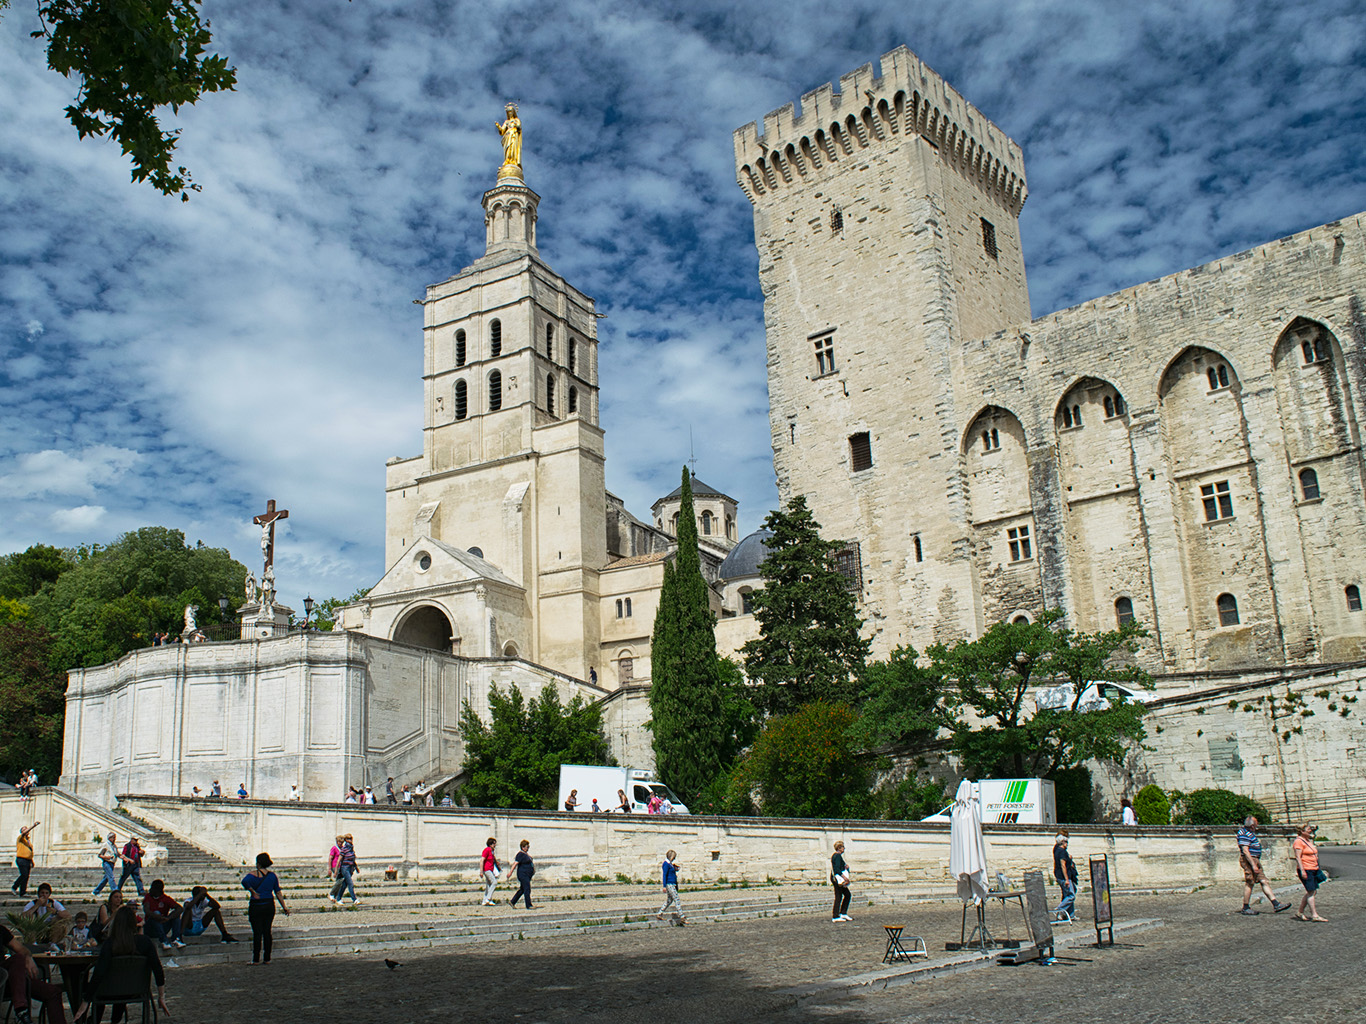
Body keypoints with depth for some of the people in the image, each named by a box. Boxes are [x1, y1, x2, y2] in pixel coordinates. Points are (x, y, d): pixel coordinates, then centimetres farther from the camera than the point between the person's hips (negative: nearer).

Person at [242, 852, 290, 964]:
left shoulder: (253, 874, -8)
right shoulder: (272, 875, 5)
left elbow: (244, 881, -32)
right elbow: (278, 892, 5)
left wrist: (252, 891, -19)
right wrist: (284, 907, 9)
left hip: (256, 906, -4)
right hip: (269, 906, 4)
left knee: (257, 933, 0)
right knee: (267, 932, 9)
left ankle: (256, 959, 2)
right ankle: (267, 958, 12)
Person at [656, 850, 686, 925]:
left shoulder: (670, 864, 16)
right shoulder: (666, 864, -13)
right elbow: (664, 875, -17)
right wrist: (664, 886, -20)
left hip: (673, 884, 10)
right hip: (669, 884, -10)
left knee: (669, 900, 13)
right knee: (676, 900, -9)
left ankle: (659, 914, 18)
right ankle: (682, 917, -9)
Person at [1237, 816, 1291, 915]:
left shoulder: (1250, 832, 17)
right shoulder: (1244, 834, -17)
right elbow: (1245, 851, -23)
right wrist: (1253, 865, -24)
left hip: (1255, 860, 10)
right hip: (1249, 860, -10)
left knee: (1264, 881, 6)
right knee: (1249, 883, -5)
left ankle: (1276, 904, 5)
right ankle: (1245, 908, 2)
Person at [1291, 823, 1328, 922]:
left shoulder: (1308, 841, 18)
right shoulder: (1299, 841, -12)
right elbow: (1298, 857, -18)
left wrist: (1317, 868, 24)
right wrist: (1302, 870, -24)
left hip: (1313, 869, 10)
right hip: (1305, 870, -10)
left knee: (1312, 892, 9)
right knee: (1311, 892, -9)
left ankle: (1300, 912, 17)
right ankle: (1314, 915, -5)